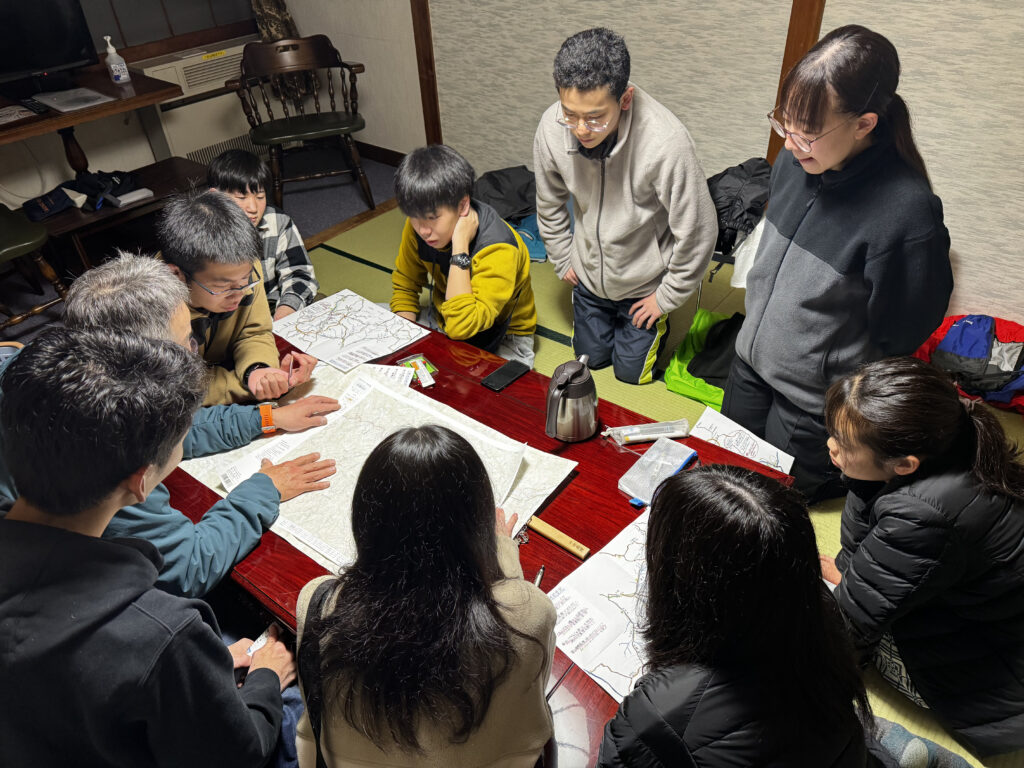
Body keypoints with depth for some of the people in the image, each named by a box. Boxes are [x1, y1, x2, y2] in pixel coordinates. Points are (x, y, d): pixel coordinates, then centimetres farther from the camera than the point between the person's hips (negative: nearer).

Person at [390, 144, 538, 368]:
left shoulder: (498, 249, -33)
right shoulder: (418, 225, -13)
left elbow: (461, 326, -41)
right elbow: (404, 286, 3)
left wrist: (460, 245, -40)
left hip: (502, 340, -6)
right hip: (443, 319, 6)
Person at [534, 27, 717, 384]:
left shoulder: (666, 143, -36)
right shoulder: (552, 127, -23)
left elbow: (698, 231, -23)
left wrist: (667, 297, -12)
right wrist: (563, 260, 7)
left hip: (645, 284, -3)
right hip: (589, 274, 4)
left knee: (631, 371, 13)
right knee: (590, 356, 22)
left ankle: (656, 326, 41)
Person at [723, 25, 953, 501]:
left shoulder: (909, 214, -30)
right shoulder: (794, 161, -9)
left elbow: (898, 340, -19)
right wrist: (754, 333, 14)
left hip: (815, 406, -6)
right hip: (750, 364, 7)